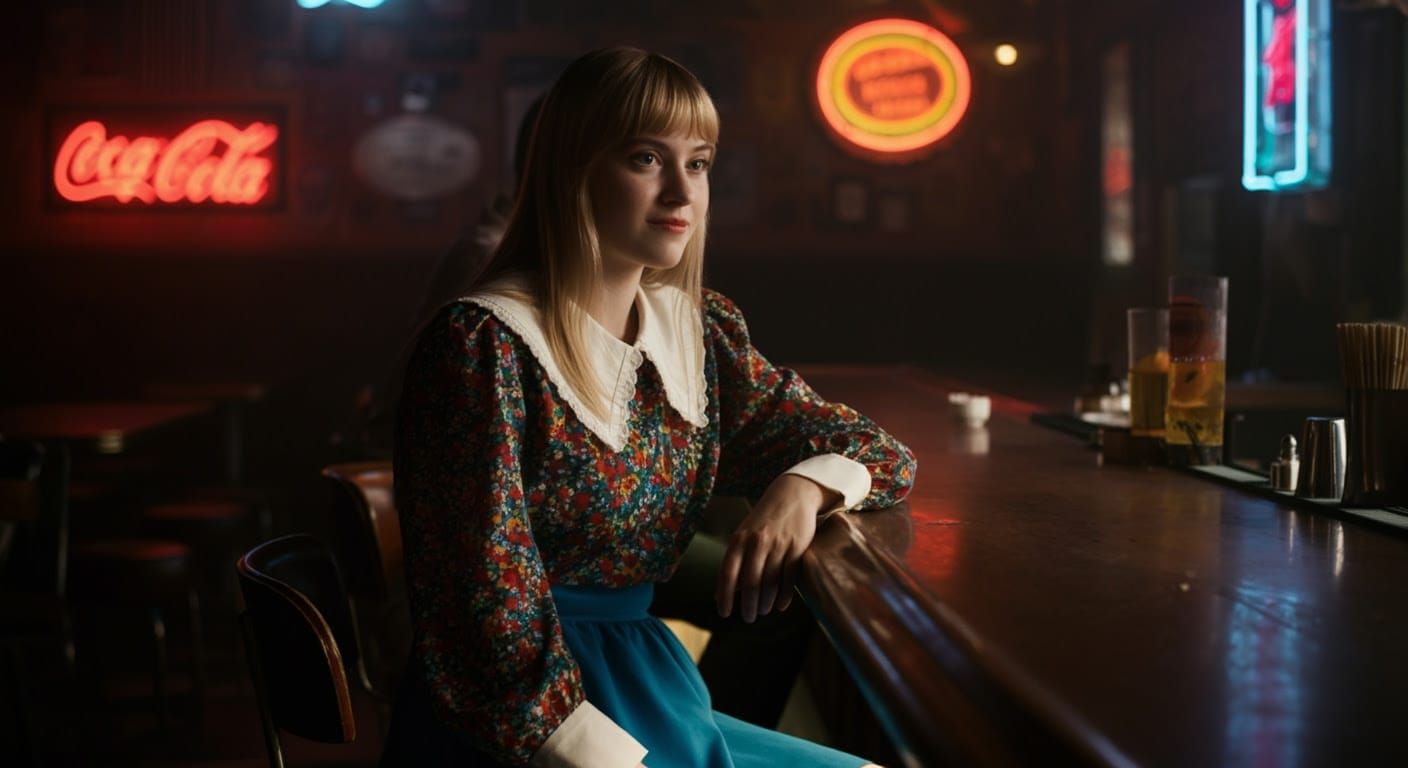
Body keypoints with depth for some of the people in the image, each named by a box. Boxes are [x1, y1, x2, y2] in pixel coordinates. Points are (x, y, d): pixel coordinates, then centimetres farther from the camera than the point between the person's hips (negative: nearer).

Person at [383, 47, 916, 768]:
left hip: (652, 701, 7)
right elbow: (491, 626, -19)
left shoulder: (701, 329, 5)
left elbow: (878, 450, 11)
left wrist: (806, 485, -10)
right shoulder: (483, 348, -16)